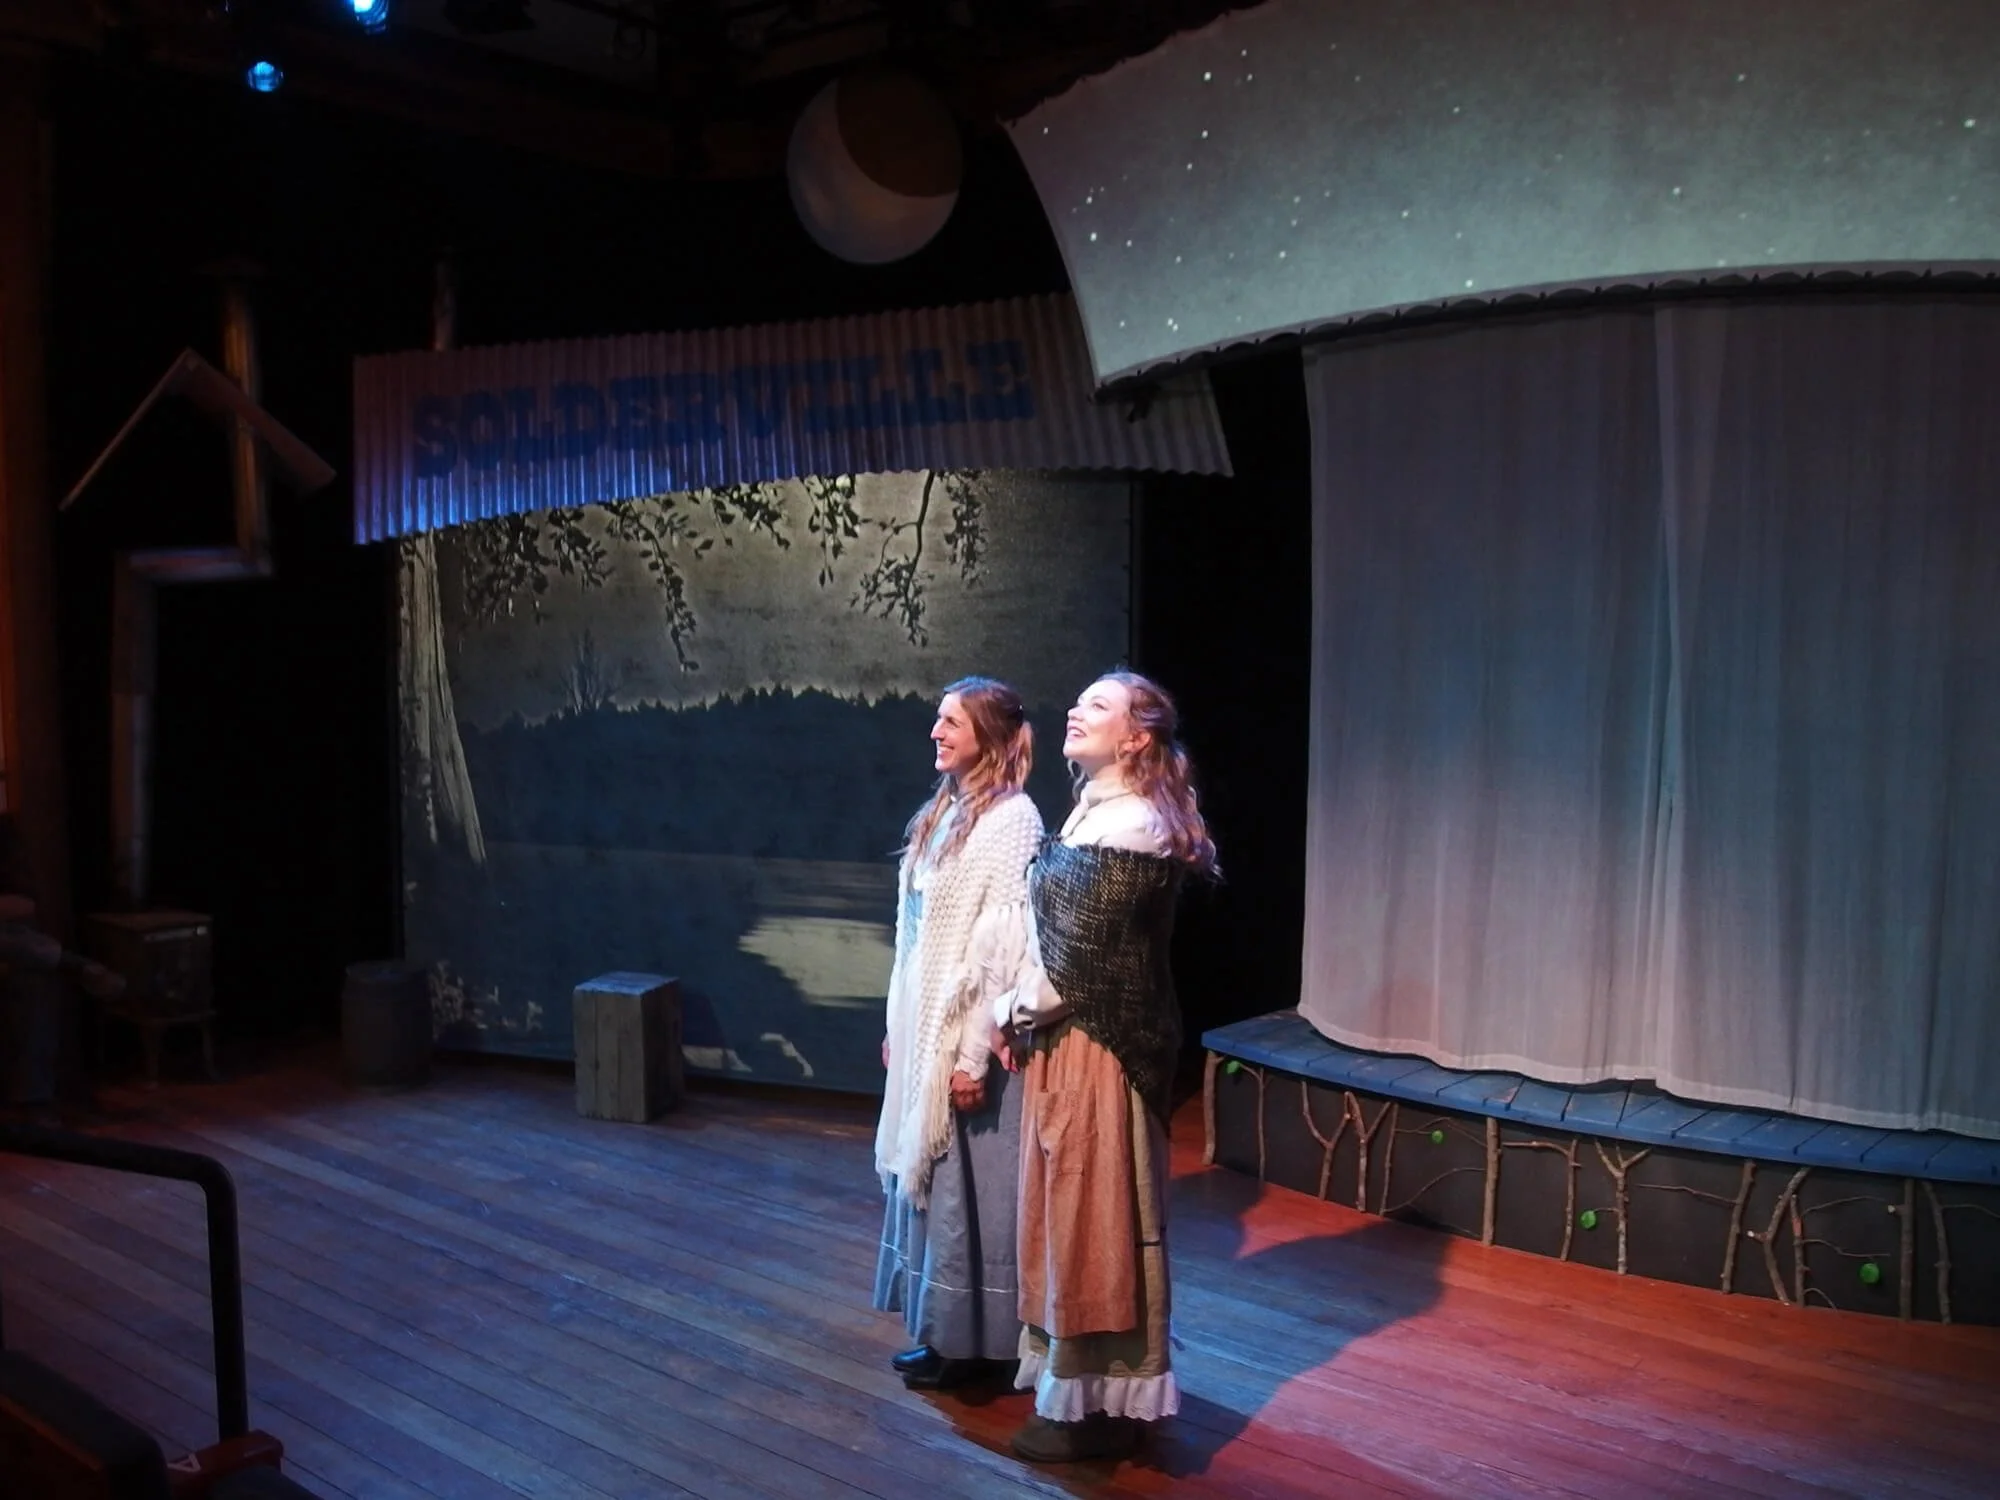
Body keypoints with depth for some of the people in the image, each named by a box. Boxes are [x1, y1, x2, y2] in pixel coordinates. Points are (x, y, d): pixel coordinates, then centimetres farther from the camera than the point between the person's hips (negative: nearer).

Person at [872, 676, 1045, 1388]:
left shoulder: (1012, 819, -17)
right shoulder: (945, 811, 10)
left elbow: (1006, 949, -20)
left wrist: (975, 1056, -21)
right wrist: (898, 1024, 14)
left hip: (968, 1034, -9)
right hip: (925, 1026, 9)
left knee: (968, 1186, 3)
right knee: (929, 1178, 16)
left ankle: (972, 1342, 17)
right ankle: (942, 1331, 28)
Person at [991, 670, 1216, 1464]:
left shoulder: (1128, 828, -20)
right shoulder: (1098, 812, 11)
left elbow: (1078, 954, -20)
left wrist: (1012, 1012, -6)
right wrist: (1023, 1013, 3)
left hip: (1097, 1045, -10)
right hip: (1072, 1038, 10)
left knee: (1092, 1215, 1)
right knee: (1076, 1212, 18)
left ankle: (1098, 1404, 15)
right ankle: (1085, 1382, 31)